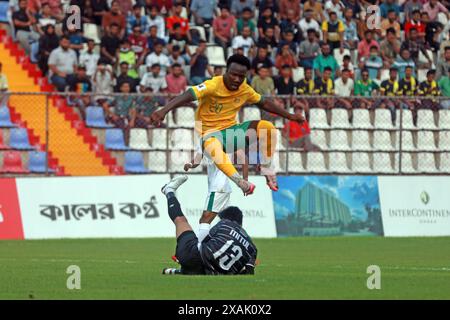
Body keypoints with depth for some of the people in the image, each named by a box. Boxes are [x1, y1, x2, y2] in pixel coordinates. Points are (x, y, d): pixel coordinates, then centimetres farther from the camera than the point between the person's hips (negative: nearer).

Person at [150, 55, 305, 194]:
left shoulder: (245, 90, -1)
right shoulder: (213, 86, -19)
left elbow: (264, 102, 17)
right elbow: (188, 95, -33)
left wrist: (290, 116, 20)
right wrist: (163, 111, -47)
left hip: (232, 131, 5)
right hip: (210, 133, -5)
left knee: (267, 127, -18)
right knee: (213, 145, -43)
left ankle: (267, 170, -3)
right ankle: (242, 183, -41)